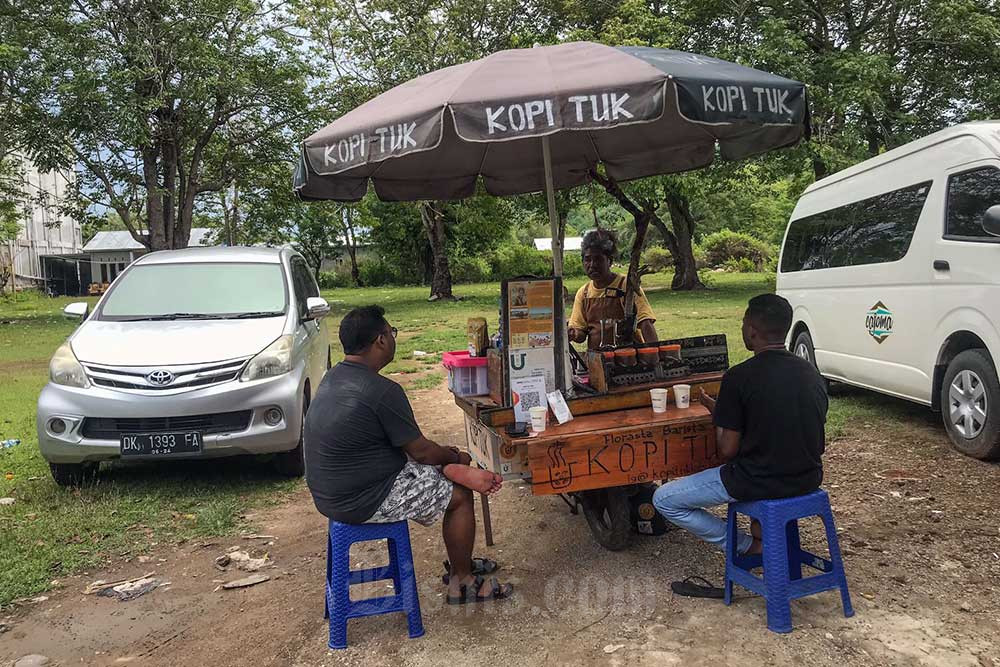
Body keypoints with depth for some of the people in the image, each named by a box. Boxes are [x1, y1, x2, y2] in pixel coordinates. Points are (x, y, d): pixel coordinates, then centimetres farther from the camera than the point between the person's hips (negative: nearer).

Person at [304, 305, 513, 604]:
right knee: (460, 494, 3)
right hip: (362, 502, -10)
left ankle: (460, 562, 33)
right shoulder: (382, 391, -26)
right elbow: (421, 451, -15)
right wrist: (456, 457, 6)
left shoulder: (334, 377, 5)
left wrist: (444, 453, 14)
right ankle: (462, 582, 20)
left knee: (442, 470, 21)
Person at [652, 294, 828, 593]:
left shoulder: (740, 376, -17)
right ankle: (762, 533, 26)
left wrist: (716, 411, 4)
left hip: (760, 483, -7)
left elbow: (728, 450, -14)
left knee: (664, 499, 6)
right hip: (809, 479, 7)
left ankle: (749, 546, 8)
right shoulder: (811, 372, 3)